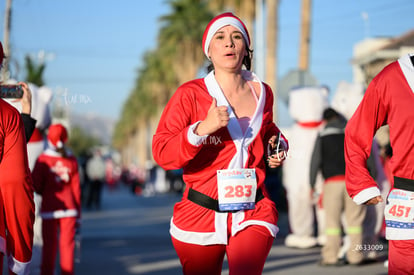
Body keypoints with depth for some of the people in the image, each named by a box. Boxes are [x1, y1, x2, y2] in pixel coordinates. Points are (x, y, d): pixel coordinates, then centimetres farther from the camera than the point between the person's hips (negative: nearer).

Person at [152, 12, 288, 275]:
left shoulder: (262, 92, 8)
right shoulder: (190, 94, -4)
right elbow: (162, 153, -13)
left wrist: (277, 144, 9)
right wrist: (202, 129, -25)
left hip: (253, 212, 2)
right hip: (201, 214, -1)